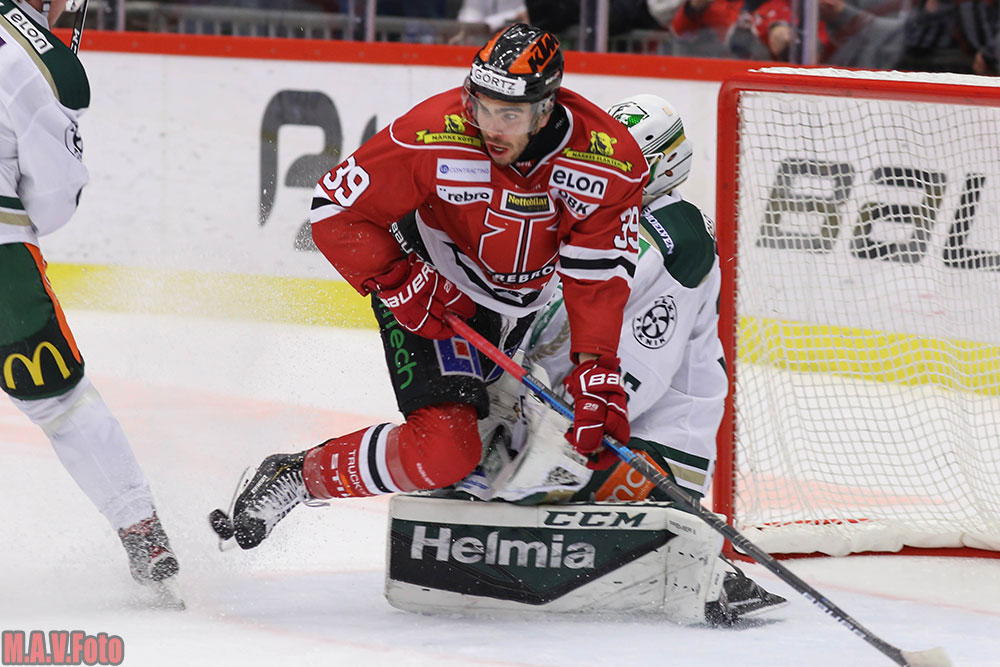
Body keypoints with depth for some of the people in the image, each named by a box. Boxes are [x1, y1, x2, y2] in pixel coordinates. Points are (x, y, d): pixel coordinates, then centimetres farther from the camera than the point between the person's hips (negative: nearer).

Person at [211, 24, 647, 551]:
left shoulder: (611, 162, -22)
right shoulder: (433, 135, -30)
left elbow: (597, 277, -17)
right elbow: (336, 210, -20)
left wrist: (598, 379, -26)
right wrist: (401, 285, -25)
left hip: (522, 305, 5)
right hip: (429, 288, -5)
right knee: (445, 449, -22)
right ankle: (293, 478, -7)